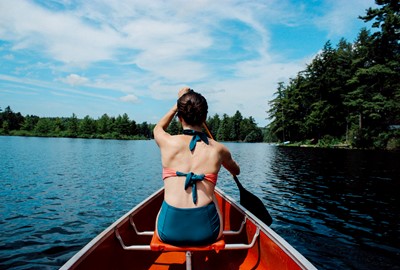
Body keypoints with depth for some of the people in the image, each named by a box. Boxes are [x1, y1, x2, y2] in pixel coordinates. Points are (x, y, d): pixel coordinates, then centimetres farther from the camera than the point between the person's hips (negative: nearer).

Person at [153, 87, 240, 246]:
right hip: (206, 229, 0)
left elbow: (158, 128, 28)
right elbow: (236, 171, 27)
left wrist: (178, 104, 34)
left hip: (169, 229, 1)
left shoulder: (168, 142, -1)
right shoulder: (218, 149, 2)